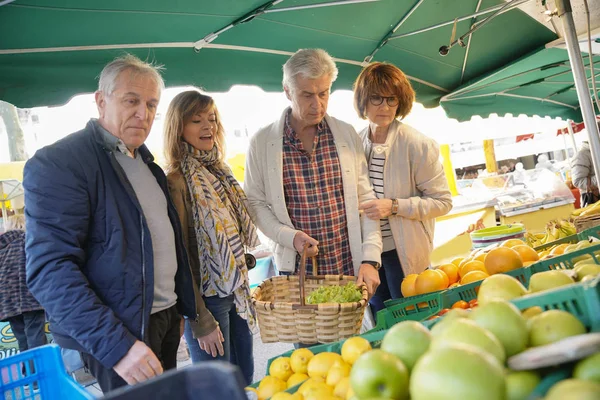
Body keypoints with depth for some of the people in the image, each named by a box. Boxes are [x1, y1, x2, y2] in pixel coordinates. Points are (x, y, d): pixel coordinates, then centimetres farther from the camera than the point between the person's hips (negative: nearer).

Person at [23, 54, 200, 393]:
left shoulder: (145, 161, 11)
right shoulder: (57, 163, -16)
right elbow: (50, 269, -23)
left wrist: (180, 308, 15)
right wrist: (116, 345, -27)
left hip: (166, 319, 8)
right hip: (120, 334, -8)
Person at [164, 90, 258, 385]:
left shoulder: (219, 170, 7)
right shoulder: (176, 181, -17)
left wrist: (244, 285, 14)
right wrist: (201, 321, -14)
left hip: (237, 291, 7)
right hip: (207, 298, -7)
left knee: (246, 380, 19)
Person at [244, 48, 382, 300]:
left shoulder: (347, 135, -1)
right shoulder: (262, 142, -4)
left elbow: (365, 199, -1)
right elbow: (255, 202, 1)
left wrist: (370, 259, -9)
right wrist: (289, 236, -14)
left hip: (350, 267, 2)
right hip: (295, 269, -1)